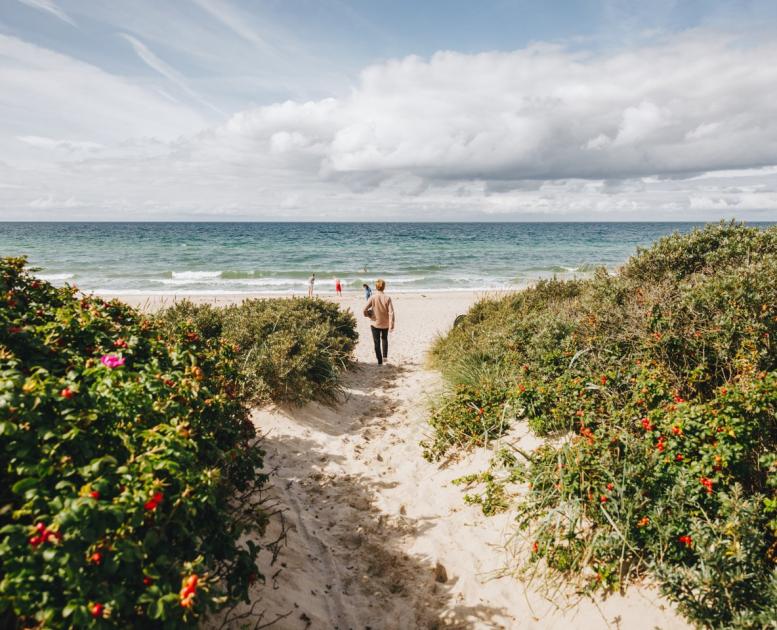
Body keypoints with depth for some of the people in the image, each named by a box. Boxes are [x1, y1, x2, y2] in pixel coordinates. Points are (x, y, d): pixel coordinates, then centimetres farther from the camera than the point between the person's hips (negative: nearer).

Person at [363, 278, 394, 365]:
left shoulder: (372, 297, -13)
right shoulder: (387, 298, -11)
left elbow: (365, 309, -18)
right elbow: (391, 312, -14)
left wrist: (368, 315, 4)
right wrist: (391, 325, -9)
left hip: (375, 323, -2)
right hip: (385, 323, 2)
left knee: (377, 342, 9)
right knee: (384, 339, 28)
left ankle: (380, 361, 10)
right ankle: (385, 356, 22)